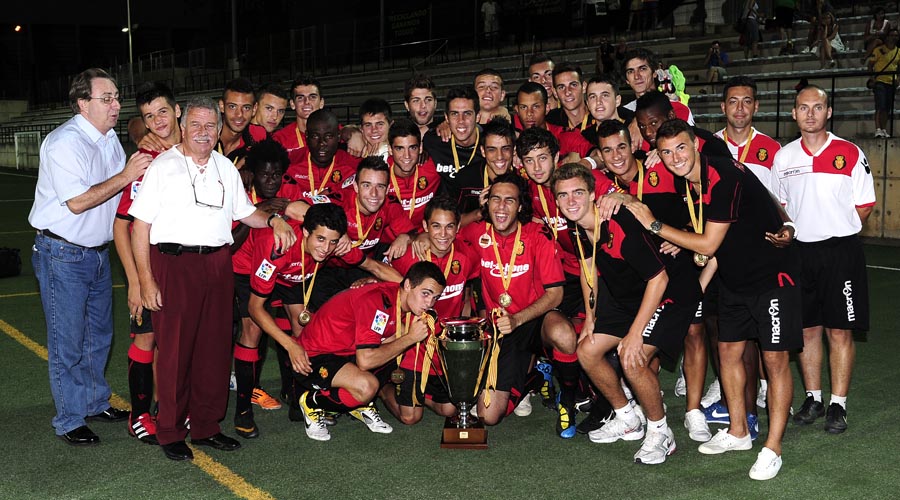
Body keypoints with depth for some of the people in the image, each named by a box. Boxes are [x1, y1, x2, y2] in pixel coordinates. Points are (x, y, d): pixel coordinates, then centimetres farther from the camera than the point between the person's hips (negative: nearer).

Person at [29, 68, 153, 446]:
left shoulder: (110, 138, 9)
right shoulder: (65, 142, -18)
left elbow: (119, 193, 15)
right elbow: (77, 202, -24)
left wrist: (143, 173, -4)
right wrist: (126, 176, -24)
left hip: (98, 252, 8)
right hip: (63, 255, -8)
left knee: (98, 335, 18)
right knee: (67, 342, 0)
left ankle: (95, 402, 33)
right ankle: (69, 421, 12)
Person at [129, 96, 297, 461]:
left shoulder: (226, 167, 16)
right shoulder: (163, 166, 1)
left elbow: (244, 211, 26)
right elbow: (140, 226, -3)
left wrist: (273, 220, 5)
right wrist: (146, 279, -11)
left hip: (218, 263, 5)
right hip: (173, 264, -5)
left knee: (215, 348, 8)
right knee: (174, 351, -1)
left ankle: (206, 427, 21)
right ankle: (170, 433, 12)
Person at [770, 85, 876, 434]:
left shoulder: (850, 154, -3)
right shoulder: (783, 157, 6)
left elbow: (864, 206, 1)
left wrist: (835, 230, -2)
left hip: (841, 251, -3)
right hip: (799, 251, 3)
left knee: (839, 330, 1)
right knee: (807, 328, 9)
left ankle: (838, 405, 11)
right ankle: (813, 399, 22)